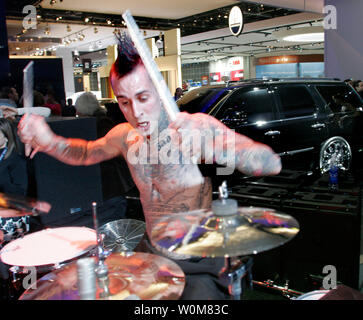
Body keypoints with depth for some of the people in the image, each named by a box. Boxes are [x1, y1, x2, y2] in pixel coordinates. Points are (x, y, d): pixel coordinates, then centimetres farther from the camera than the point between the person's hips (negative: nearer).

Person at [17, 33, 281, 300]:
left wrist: (214, 146, -45)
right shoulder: (126, 135, -2)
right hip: (150, 253, 5)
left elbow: (272, 164, -27)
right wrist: (49, 141, -4)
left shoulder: (196, 127, -20)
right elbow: (87, 153, 17)